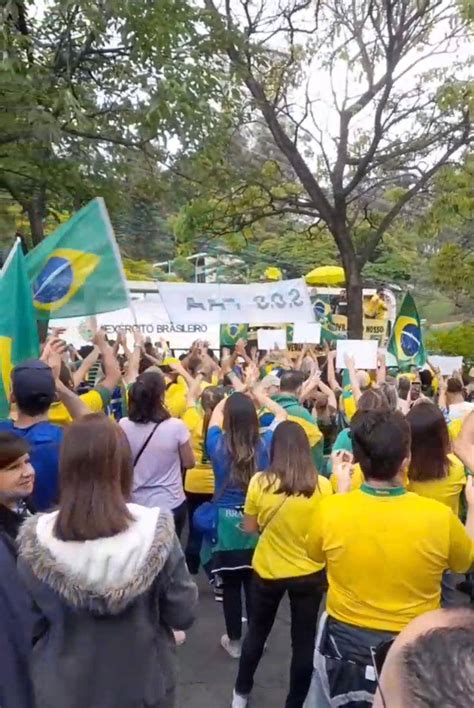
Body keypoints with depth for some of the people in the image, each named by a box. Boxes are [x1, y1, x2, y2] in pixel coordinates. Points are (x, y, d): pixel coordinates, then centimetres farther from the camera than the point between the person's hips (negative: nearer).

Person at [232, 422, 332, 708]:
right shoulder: (322, 485, -16)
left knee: (257, 631, 24)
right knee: (304, 641, 16)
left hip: (268, 571, 1)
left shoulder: (259, 482, -16)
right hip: (309, 572, -1)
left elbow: (250, 528, -6)